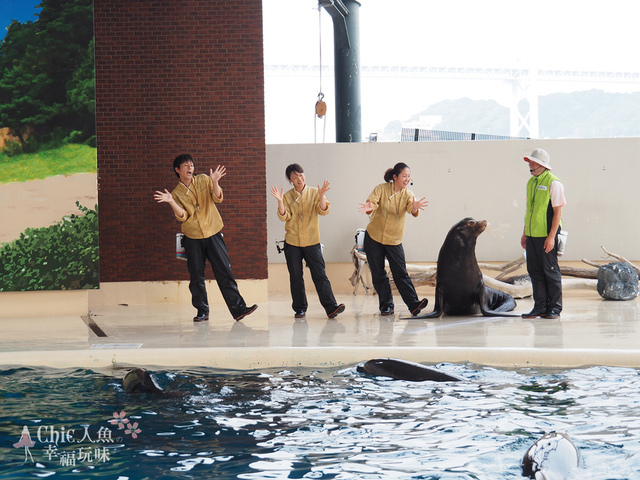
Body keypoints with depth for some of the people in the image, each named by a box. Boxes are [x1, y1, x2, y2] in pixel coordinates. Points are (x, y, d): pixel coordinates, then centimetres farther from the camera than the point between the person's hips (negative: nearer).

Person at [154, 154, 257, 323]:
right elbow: (182, 216, -9)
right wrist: (171, 202, -24)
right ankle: (202, 311, 13)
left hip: (213, 234, 0)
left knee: (225, 272, -5)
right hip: (193, 238, 0)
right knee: (196, 277, 2)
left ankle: (238, 309, -6)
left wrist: (215, 182, -24)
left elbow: (217, 198, -7)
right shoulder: (177, 193, 3)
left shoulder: (204, 180, 5)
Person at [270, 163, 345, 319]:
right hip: (292, 242, 1)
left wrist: (321, 196, -27)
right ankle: (300, 309, 14)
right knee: (296, 277, 4)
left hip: (312, 242, -1)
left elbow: (323, 211, -10)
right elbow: (284, 217, -7)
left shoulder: (314, 193, 2)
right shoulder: (287, 196, 4)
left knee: (319, 275, -8)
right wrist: (280, 201, -22)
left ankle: (331, 308, -12)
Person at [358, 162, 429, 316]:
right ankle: (386, 306, 10)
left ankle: (413, 305, -10)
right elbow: (372, 201, -22)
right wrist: (369, 207, -47)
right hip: (373, 237, -1)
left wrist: (415, 207, -48)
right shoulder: (382, 188, -7)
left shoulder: (408, 194, -4)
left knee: (400, 273, -8)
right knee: (378, 274, 1)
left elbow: (411, 209, -23)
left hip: (394, 240, 1)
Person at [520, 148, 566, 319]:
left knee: (550, 271, -1)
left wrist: (551, 236, -18)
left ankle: (554, 308, 6)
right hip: (532, 235, 8)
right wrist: (525, 233, 18)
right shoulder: (531, 182, 13)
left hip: (546, 236, -8)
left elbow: (558, 211, -13)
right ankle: (540, 307, 15)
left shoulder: (553, 183, -10)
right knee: (535, 271, 8)